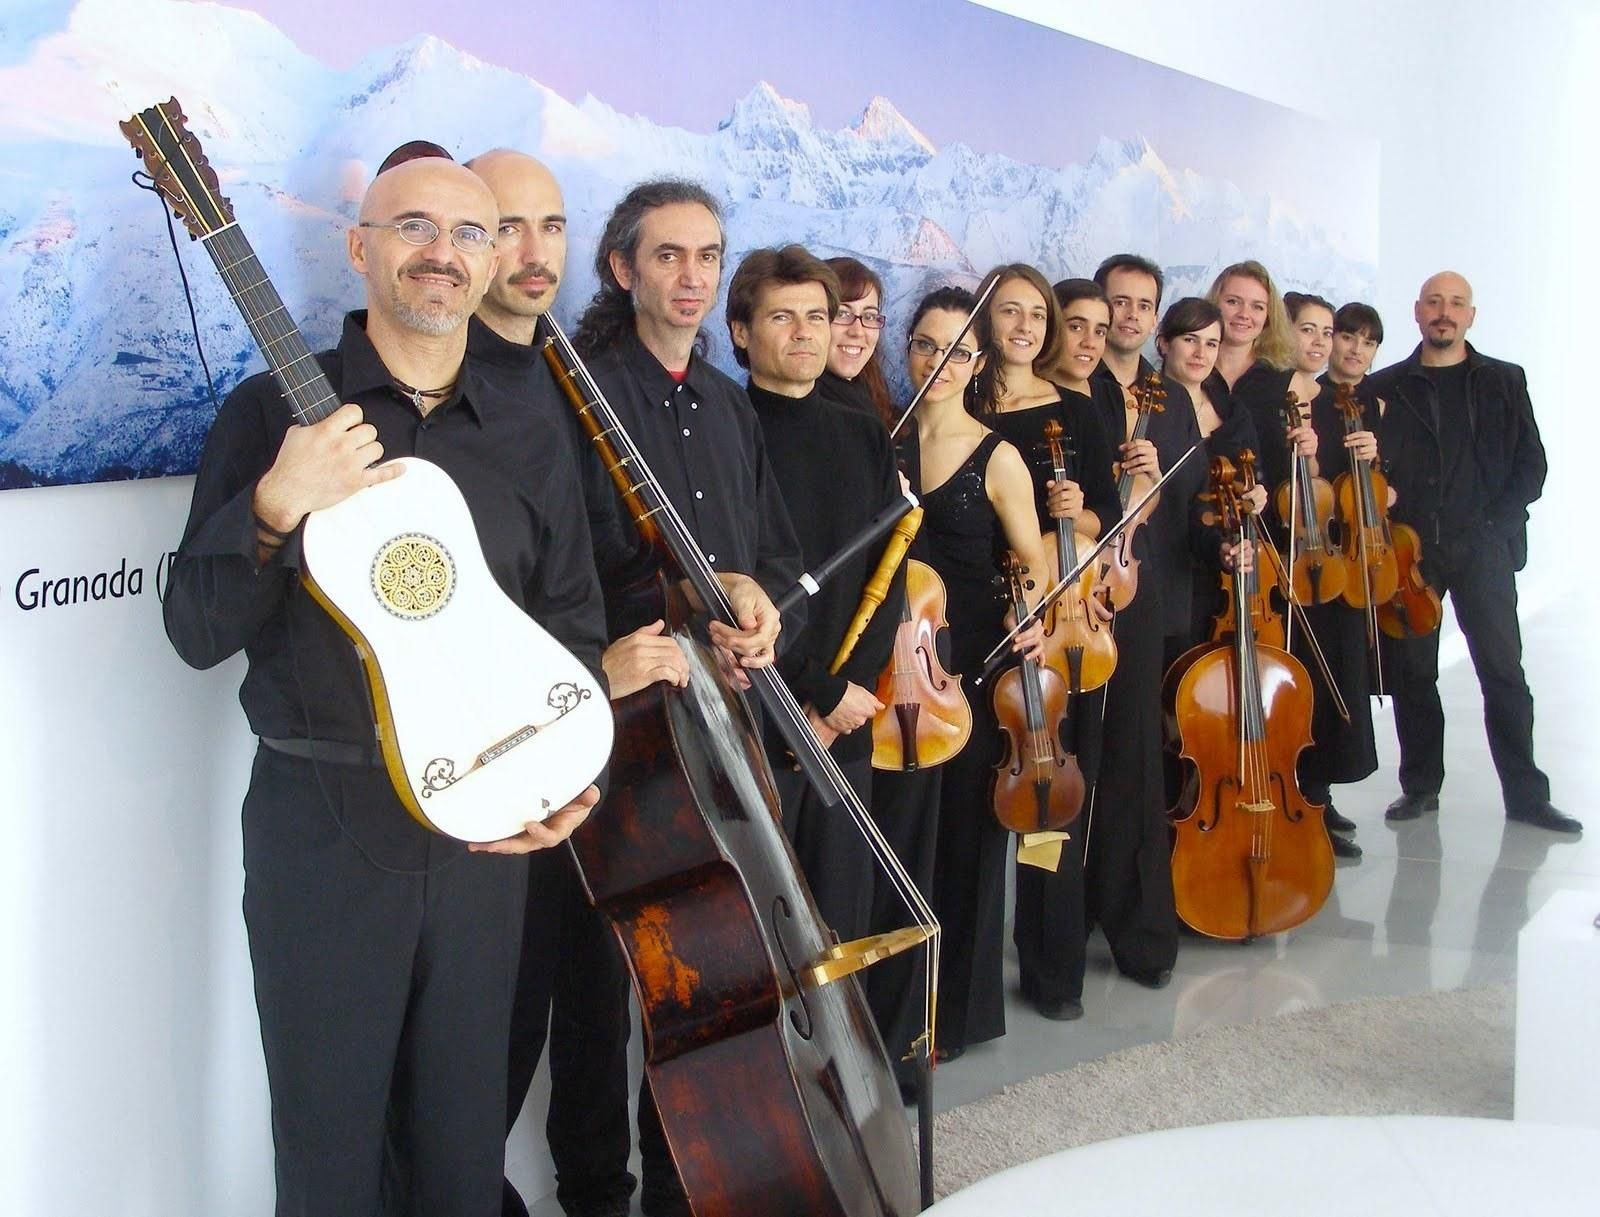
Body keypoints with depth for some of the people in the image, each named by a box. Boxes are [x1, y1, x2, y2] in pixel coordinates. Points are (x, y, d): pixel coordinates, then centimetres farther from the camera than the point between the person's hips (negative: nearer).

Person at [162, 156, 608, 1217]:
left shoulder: (528, 445, 6)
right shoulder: (277, 410, -4)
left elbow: (574, 630, 12)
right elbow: (198, 634, -8)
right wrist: (276, 511, -25)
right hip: (321, 819, -3)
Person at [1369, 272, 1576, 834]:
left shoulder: (1505, 381, 9)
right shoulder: (1386, 387, 9)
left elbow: (1531, 463, 6)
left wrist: (1496, 523, -5)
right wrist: (1378, 502, -10)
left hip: (1482, 548, -1)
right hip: (1409, 550, 1)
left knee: (1503, 671, -2)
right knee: (1412, 671, 5)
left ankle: (1525, 793, 5)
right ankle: (1420, 785, 16)